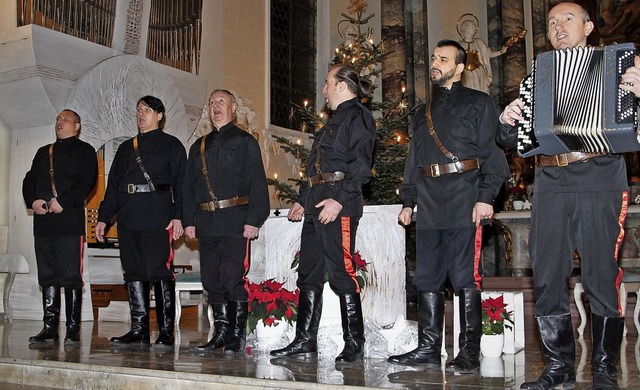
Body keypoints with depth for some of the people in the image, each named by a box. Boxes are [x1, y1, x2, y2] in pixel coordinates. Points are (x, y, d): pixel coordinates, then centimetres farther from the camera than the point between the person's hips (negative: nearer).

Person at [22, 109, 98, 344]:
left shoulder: (84, 151, 7)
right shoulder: (43, 153, 25)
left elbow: (86, 181, -7)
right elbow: (29, 181, 18)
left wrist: (63, 202, -16)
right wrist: (33, 201, -2)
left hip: (70, 221, -6)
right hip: (43, 221, 6)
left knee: (71, 277, -6)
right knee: (48, 276, 6)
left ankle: (73, 329, -2)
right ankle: (49, 328, 10)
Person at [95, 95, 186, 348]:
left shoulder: (171, 145, 6)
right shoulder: (126, 148, 23)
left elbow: (180, 183, -2)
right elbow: (113, 184, 22)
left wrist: (178, 216, -13)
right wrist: (103, 217, 15)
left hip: (158, 218, -6)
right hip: (128, 218, 6)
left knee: (160, 272, -8)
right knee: (134, 273, 5)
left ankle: (166, 331, -3)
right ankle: (138, 330, 11)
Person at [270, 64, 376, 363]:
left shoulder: (358, 116, -3)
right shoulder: (334, 121, 26)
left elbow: (360, 165, -15)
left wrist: (339, 199, -23)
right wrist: (302, 200, 21)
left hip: (338, 204, -10)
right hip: (316, 204, 10)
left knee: (341, 272, -9)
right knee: (309, 273, 8)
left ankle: (354, 344, -1)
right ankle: (305, 341, 14)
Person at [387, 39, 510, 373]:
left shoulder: (478, 103, 5)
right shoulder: (423, 113, 24)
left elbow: (492, 154, -4)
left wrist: (486, 197, -14)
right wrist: (408, 201, 16)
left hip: (464, 204, -6)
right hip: (429, 207, 6)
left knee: (465, 279, -4)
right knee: (427, 279, 6)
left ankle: (469, 352, 3)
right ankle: (428, 349, 13)